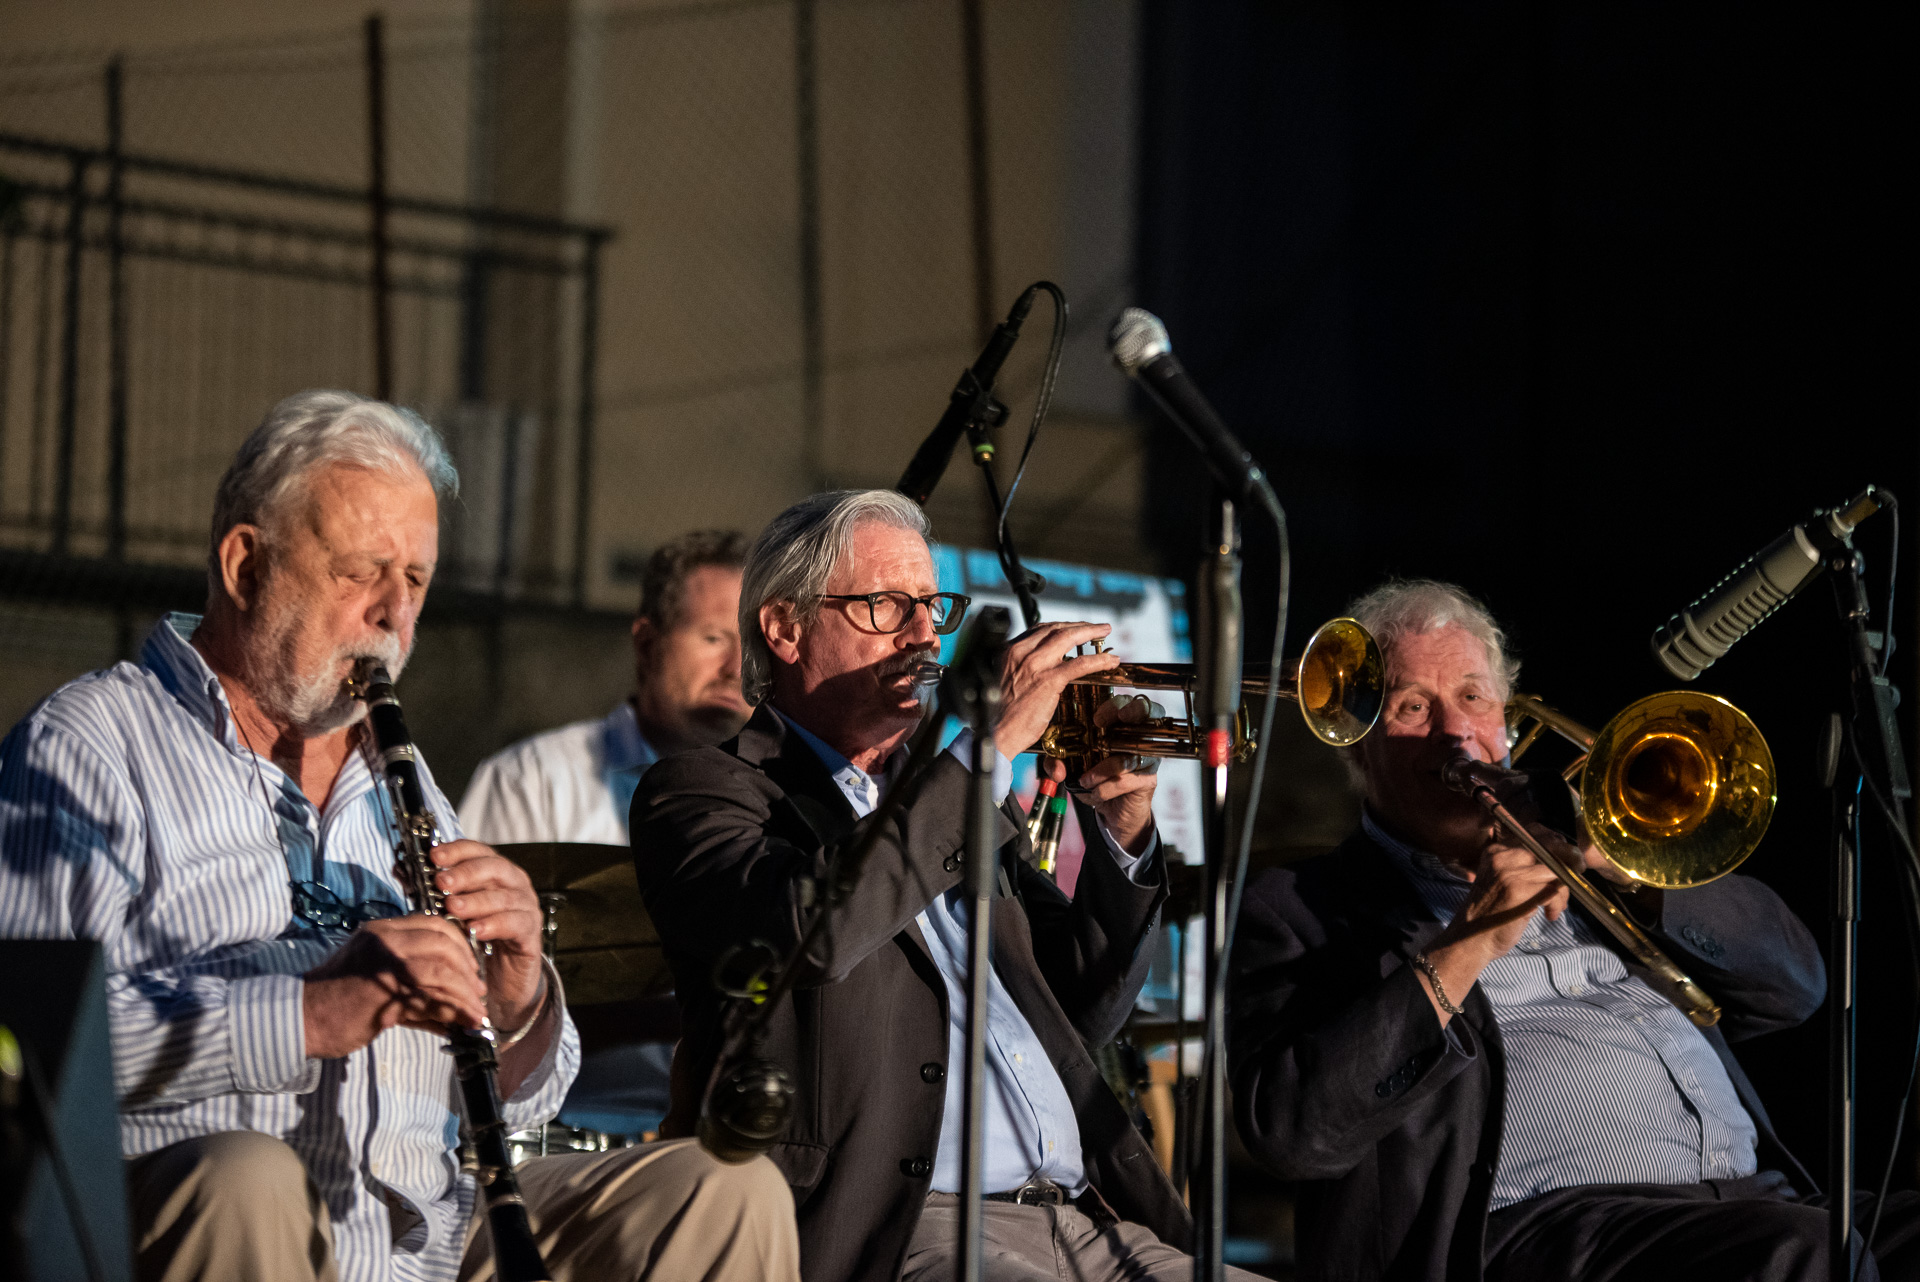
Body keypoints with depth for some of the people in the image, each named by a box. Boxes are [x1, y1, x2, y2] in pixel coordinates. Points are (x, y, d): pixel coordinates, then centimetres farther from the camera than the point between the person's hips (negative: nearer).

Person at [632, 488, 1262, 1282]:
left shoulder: (939, 793, 26)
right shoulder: (703, 792, 5)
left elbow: (1083, 1014, 26)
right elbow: (804, 927, -18)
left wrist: (1124, 835, 9)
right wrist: (992, 745, -14)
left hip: (1085, 1218, 7)